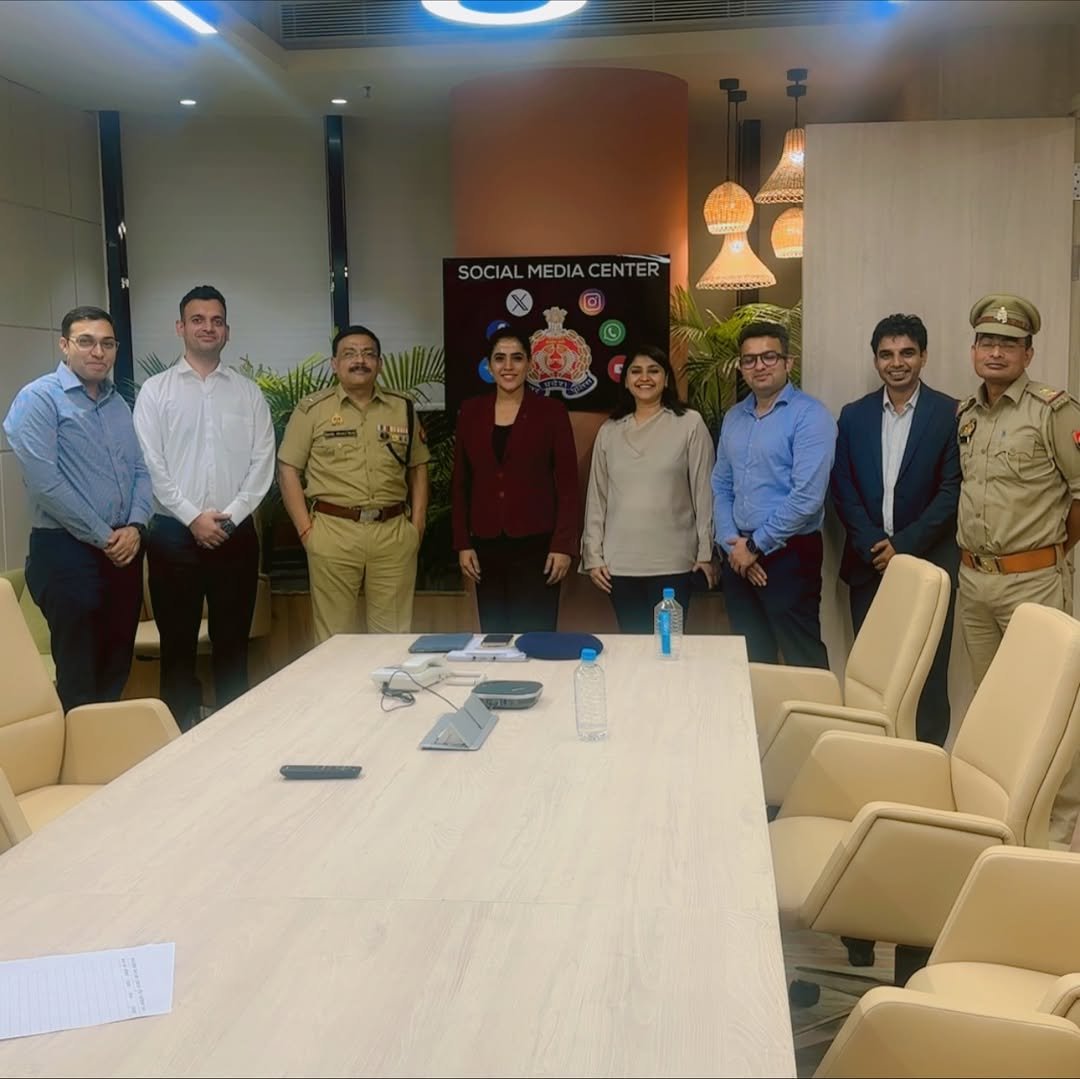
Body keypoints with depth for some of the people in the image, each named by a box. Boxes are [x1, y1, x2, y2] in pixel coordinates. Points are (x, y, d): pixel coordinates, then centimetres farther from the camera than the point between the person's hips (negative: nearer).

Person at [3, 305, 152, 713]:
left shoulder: (118, 403, 13)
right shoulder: (38, 399, -9)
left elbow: (140, 471, 12)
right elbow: (45, 483, -17)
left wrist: (135, 527, -6)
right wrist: (103, 537, -14)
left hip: (124, 549, 6)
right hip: (67, 552, -6)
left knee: (118, 665, 14)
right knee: (79, 676, 3)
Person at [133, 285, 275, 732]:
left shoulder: (248, 392, 7)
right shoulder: (155, 390, 2)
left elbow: (262, 462, 1)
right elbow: (151, 465, -5)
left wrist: (230, 516, -10)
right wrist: (193, 518, -12)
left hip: (236, 533, 1)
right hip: (174, 532, -1)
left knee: (232, 641, 8)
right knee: (177, 642, 6)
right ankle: (179, 731, 16)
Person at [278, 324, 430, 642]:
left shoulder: (403, 409, 11)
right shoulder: (312, 409, 2)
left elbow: (418, 469, 15)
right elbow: (288, 471, 2)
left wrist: (417, 525, 4)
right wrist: (305, 529, -5)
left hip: (394, 532, 2)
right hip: (333, 532, -2)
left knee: (394, 636, 7)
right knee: (334, 637, 5)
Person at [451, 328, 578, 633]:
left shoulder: (551, 411, -1)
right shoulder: (470, 411, 7)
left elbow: (567, 483, -3)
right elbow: (460, 482, 9)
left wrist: (563, 545, -9)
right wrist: (462, 543, 3)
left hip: (537, 543, -3)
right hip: (486, 544, 3)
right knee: (492, 633, 6)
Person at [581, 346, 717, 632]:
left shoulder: (690, 424, -2)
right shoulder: (609, 431, 8)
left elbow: (704, 491, -2)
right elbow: (597, 496, 10)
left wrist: (706, 552, -3)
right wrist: (593, 554, 5)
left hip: (671, 561, -3)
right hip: (620, 562, 3)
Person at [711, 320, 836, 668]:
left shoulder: (809, 415, -11)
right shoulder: (733, 418, 11)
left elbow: (807, 497, -19)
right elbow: (721, 487, 12)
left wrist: (756, 545, -12)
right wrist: (732, 544, -3)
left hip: (789, 555, -6)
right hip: (739, 556, 6)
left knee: (803, 661, 1)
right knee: (751, 660, 15)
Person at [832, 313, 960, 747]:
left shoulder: (950, 413, -1)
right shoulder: (854, 415, 9)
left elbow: (952, 490, -6)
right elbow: (843, 489, 5)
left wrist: (905, 545, -11)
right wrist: (872, 544, -7)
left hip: (928, 561, -3)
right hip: (869, 561, 3)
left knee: (927, 672, 1)